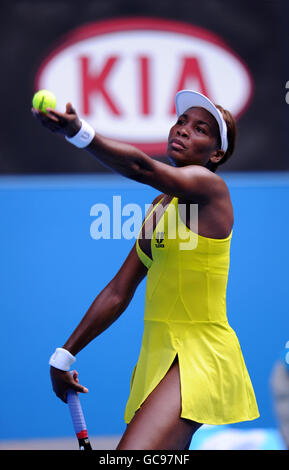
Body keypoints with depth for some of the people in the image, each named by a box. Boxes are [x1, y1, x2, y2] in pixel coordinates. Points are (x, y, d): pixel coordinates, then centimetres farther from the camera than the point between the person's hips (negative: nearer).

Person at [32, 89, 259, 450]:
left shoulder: (209, 186, -8)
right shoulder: (161, 204, 17)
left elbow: (142, 168, -29)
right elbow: (119, 292, 20)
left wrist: (79, 133, -44)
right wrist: (64, 355, 19)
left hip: (198, 357, -9)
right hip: (158, 358, 9)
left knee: (134, 451, -25)